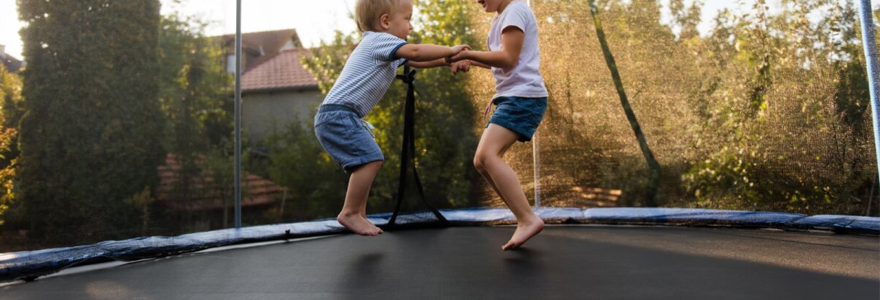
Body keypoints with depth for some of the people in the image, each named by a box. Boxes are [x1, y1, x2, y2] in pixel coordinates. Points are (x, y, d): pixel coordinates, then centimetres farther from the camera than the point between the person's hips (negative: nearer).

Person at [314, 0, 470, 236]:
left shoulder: (384, 49, 22)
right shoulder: (379, 40, -8)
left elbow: (415, 62, 23)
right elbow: (415, 52, -22)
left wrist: (446, 62, 10)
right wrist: (450, 50, -11)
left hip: (337, 116, 10)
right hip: (338, 113, -10)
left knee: (366, 161, 14)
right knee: (370, 158, -16)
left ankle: (359, 215, 19)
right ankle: (350, 213, -9)